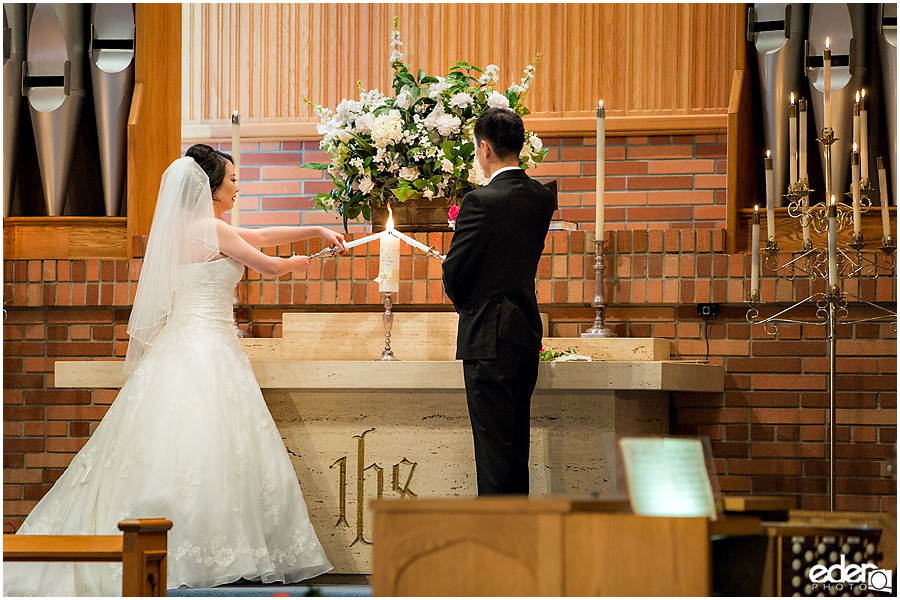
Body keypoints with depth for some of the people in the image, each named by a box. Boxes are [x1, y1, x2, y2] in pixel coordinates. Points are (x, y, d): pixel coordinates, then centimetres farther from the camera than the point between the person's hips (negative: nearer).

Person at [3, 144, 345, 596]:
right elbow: (267, 266, -1)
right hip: (208, 347, -9)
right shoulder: (213, 229, -10)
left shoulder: (187, 228, 16)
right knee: (208, 447, -10)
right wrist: (295, 264, 21)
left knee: (165, 449, 4)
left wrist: (315, 231, 27)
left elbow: (260, 236, 25)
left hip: (177, 345, 9)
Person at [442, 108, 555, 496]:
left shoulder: (481, 202, -17)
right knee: (516, 441, 14)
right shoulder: (541, 198, 5)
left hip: (489, 336, -7)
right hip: (528, 330, 7)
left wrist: (464, 303, 8)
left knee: (493, 442, -4)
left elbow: (453, 274, -12)